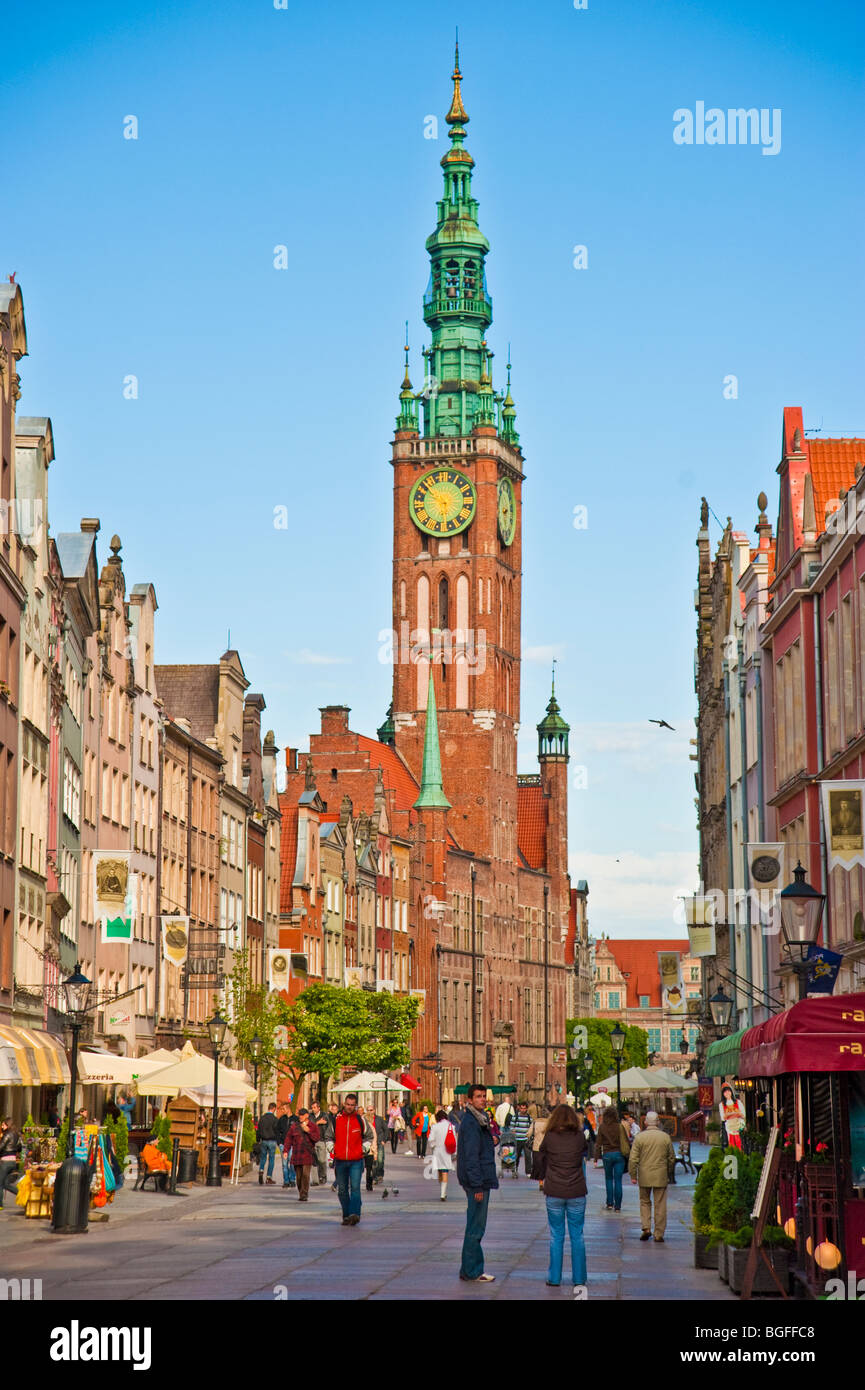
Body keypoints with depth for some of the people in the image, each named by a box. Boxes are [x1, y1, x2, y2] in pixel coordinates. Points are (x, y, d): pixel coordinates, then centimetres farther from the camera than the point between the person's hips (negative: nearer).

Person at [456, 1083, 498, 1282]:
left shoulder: (480, 1120, 16)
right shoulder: (471, 1123, -16)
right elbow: (471, 1157, -20)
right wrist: (478, 1185, -22)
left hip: (481, 1180, 10)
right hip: (477, 1182, -10)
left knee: (475, 1227, 14)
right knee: (475, 1228, -5)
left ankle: (469, 1269, 20)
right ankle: (472, 1272, -1)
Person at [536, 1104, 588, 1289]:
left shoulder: (549, 1137, -5)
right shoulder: (580, 1137, -4)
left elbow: (540, 1159, 8)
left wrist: (543, 1179, 25)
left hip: (554, 1192, 0)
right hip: (577, 1192, 1)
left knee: (556, 1236, 8)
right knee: (577, 1235, 8)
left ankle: (554, 1278, 9)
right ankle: (579, 1279, 10)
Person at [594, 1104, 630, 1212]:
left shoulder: (602, 1127, -6)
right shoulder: (620, 1126, -6)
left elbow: (598, 1142, -2)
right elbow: (627, 1141, -2)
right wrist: (628, 1154, 9)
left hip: (607, 1155, 0)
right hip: (619, 1155, 0)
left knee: (609, 1179, 15)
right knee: (618, 1180, 4)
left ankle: (610, 1203, 11)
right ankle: (617, 1206, 3)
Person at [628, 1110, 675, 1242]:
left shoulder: (640, 1137, -5)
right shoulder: (666, 1137, 0)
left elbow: (633, 1158, -7)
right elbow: (671, 1158, 8)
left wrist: (633, 1175, 1)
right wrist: (669, 1174, 20)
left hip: (644, 1176, -1)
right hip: (661, 1177, 1)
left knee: (645, 1202, 15)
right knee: (660, 1205, 5)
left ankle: (646, 1228, 0)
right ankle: (659, 1234, 6)